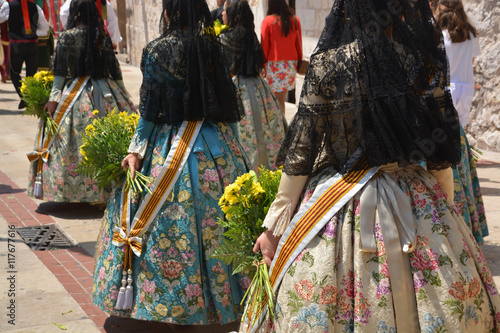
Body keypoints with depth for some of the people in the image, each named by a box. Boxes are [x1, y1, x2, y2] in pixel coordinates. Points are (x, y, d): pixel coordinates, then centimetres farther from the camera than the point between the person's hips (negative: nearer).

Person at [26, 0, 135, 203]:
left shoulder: (67, 37, -5)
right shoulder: (103, 37, 6)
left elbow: (60, 71, -8)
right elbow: (115, 68, 11)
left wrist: (54, 98, -6)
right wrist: (122, 95, 19)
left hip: (78, 93, -3)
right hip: (106, 92, 4)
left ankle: (75, 190, 3)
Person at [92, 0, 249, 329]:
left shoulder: (158, 51, -8)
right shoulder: (215, 48, 3)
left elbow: (151, 110, -9)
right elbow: (229, 103, 7)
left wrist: (136, 150, -2)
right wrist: (229, 143, 16)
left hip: (172, 147, -4)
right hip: (220, 146, 4)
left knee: (175, 227, 5)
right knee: (218, 220, 10)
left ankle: (184, 316, 13)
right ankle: (227, 315, 18)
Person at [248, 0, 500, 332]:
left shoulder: (328, 62, -10)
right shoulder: (427, 62, -4)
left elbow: (301, 153, -7)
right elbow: (441, 151, 3)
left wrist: (274, 226, 1)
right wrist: (445, 213, 17)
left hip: (339, 203, -2)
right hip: (414, 202, 2)